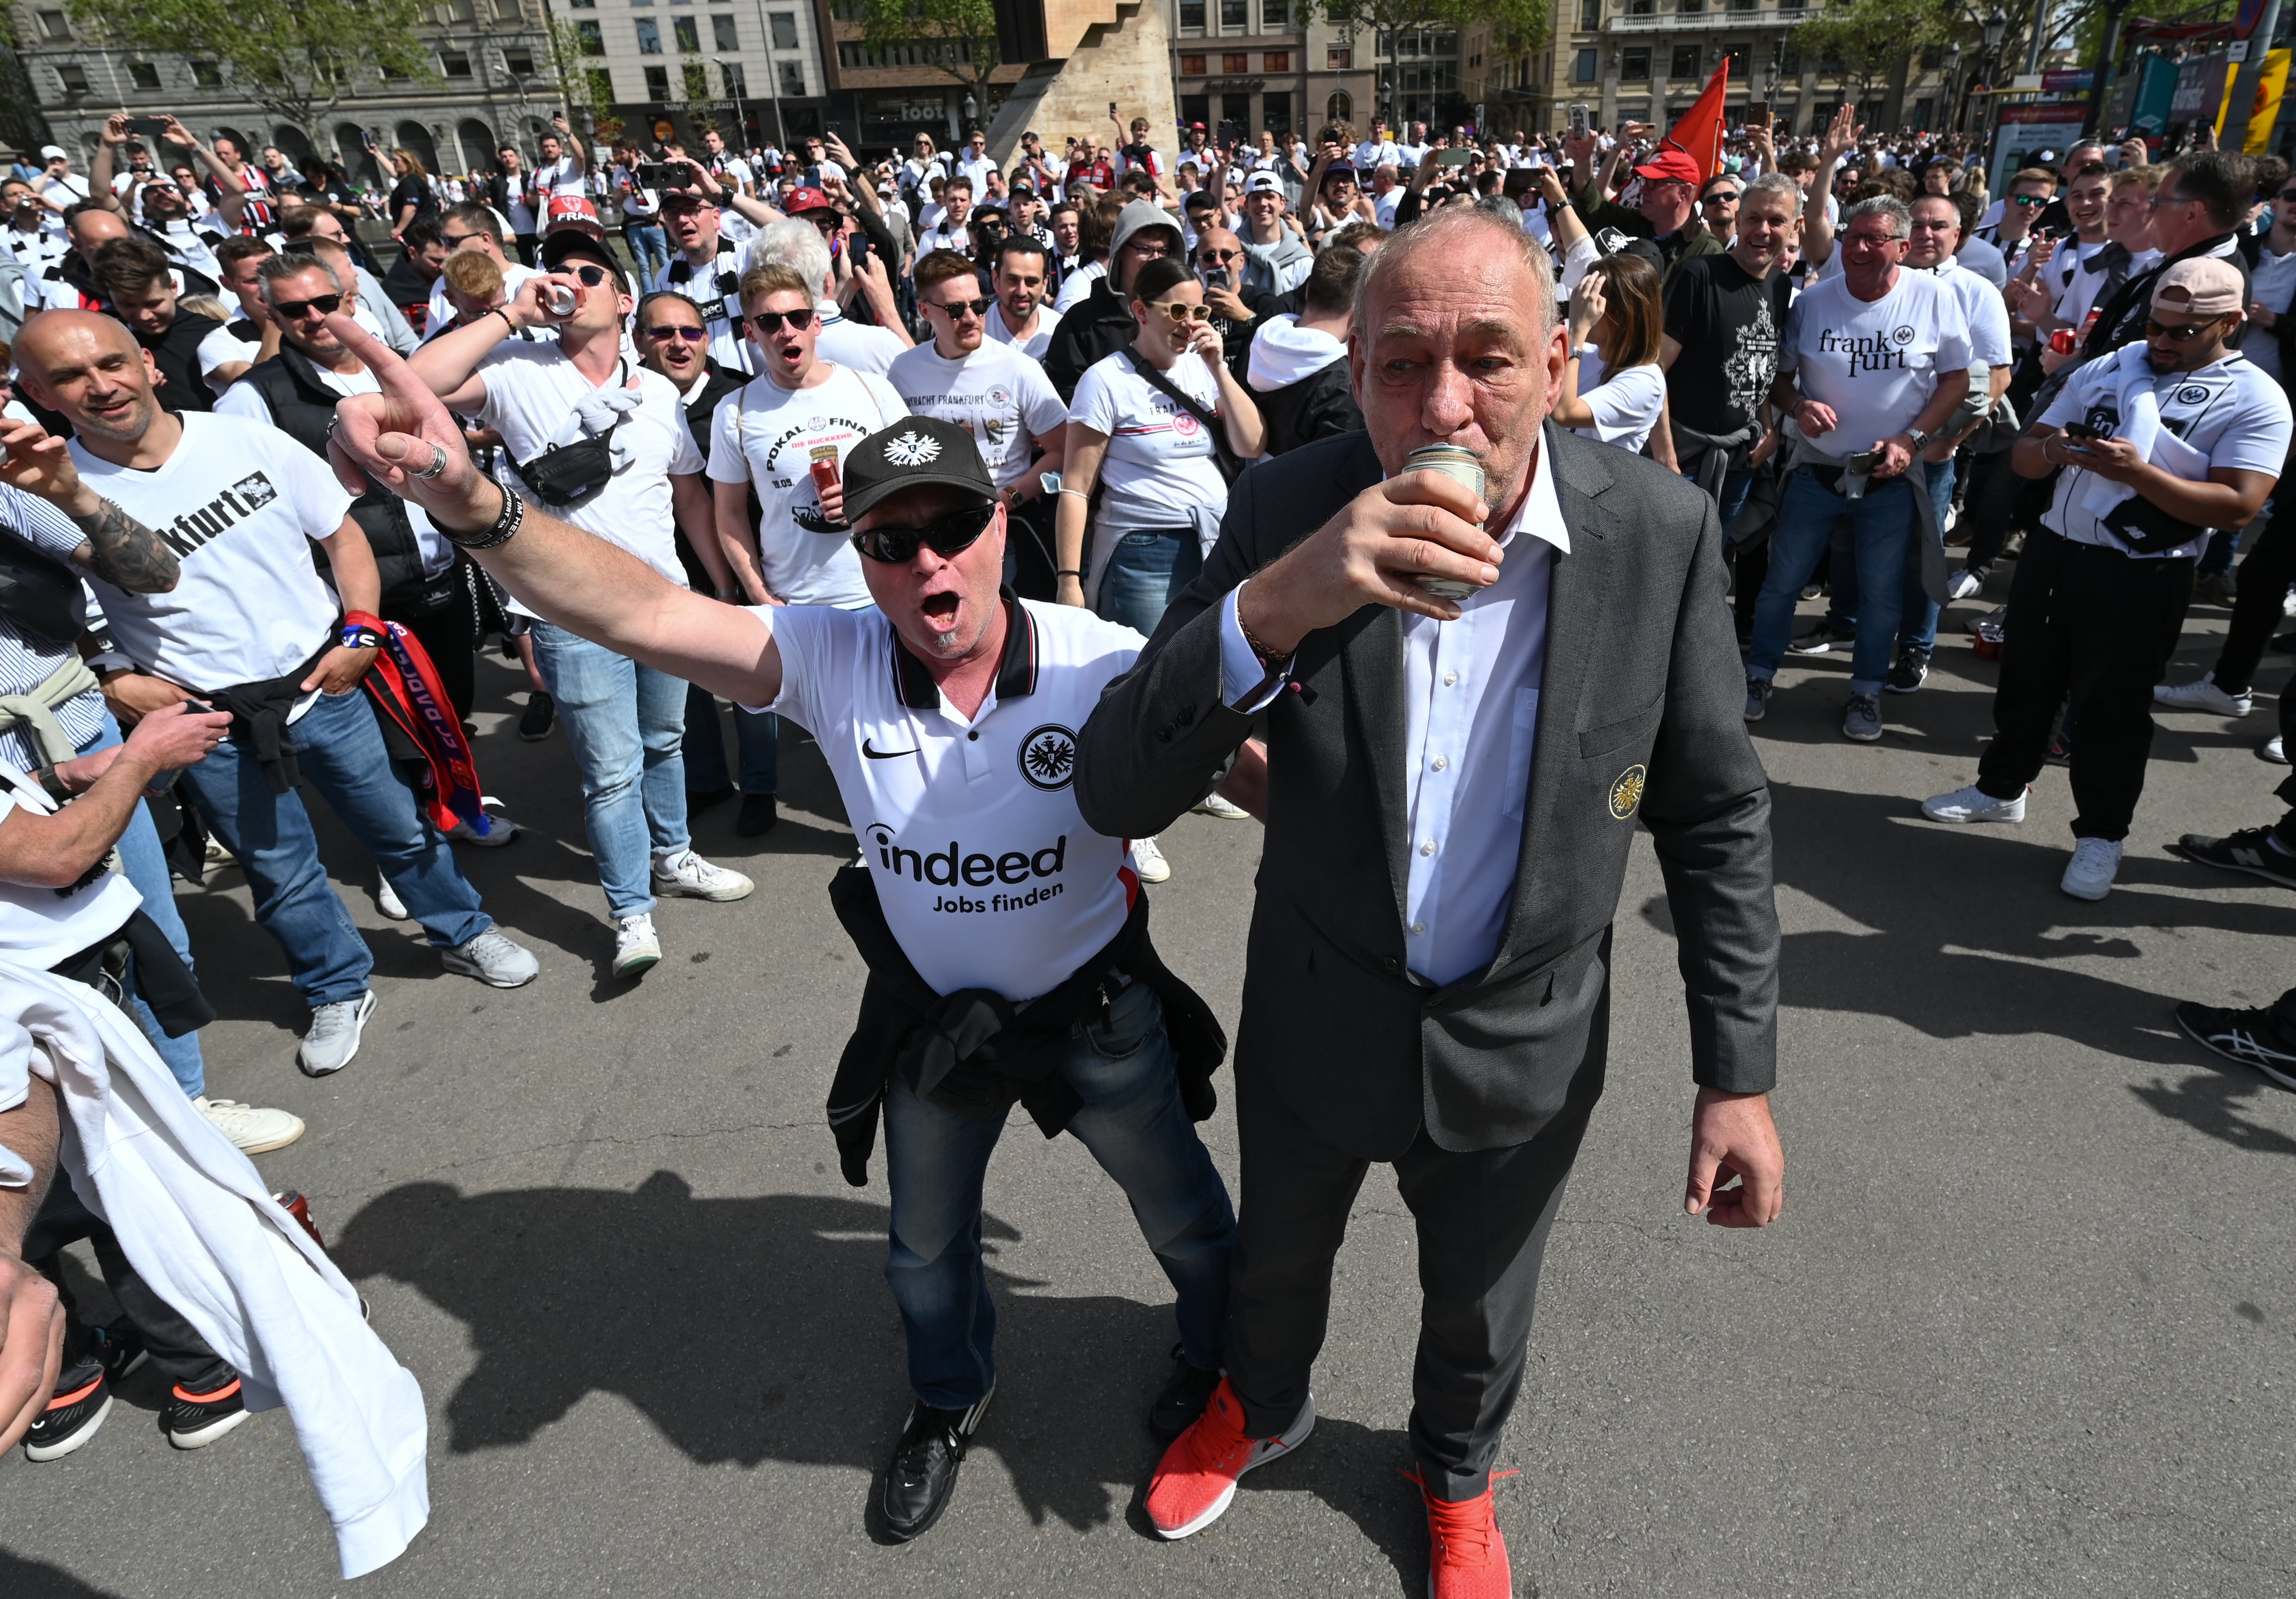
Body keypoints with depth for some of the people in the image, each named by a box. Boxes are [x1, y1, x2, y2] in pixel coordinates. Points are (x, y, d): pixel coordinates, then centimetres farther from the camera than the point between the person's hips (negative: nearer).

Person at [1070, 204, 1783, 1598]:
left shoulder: (1661, 531, -19)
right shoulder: (1286, 513, -21)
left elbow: (1716, 814, -8)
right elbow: (1118, 792, -26)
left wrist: (1740, 1076, -8)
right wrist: (1272, 606, -43)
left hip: (1526, 1043, 0)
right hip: (1317, 1014, 1)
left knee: (1478, 1314, 26)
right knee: (1276, 1261, 29)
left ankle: (1457, 1478, 62)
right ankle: (1262, 1409, 65)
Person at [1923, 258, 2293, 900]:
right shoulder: (2105, 369, 7)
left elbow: (2237, 507, -17)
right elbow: (2024, 455, 6)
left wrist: (2138, 473, -28)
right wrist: (2050, 451, -18)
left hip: (2141, 580, -5)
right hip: (2052, 550, 5)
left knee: (2111, 706, 3)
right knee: (2025, 681, 16)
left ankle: (2100, 836, 18)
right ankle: (2001, 787, 34)